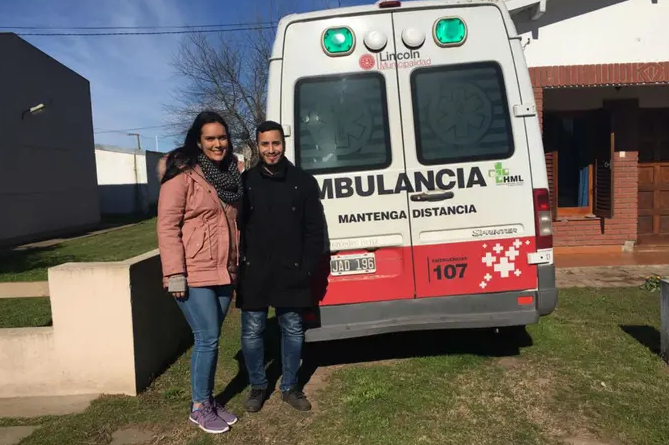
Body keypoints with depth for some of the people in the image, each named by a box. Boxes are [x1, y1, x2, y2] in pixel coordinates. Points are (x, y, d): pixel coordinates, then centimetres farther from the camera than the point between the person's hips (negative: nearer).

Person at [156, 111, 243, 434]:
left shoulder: (231, 175, 12)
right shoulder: (182, 174, -9)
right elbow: (167, 226, -13)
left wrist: (237, 267, 16)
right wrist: (175, 274, -17)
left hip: (224, 273, 6)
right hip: (194, 274, -6)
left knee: (210, 339, 14)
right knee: (208, 340, -2)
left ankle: (208, 400, 29)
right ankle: (199, 407, 17)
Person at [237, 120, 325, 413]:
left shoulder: (303, 182, 1)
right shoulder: (245, 182, 1)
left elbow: (315, 229, 2)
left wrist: (307, 267, -5)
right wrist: (240, 263, -4)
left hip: (291, 273, 1)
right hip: (254, 273, 0)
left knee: (292, 330, 12)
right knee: (252, 331, 9)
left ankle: (290, 387, 30)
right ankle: (257, 386, 29)